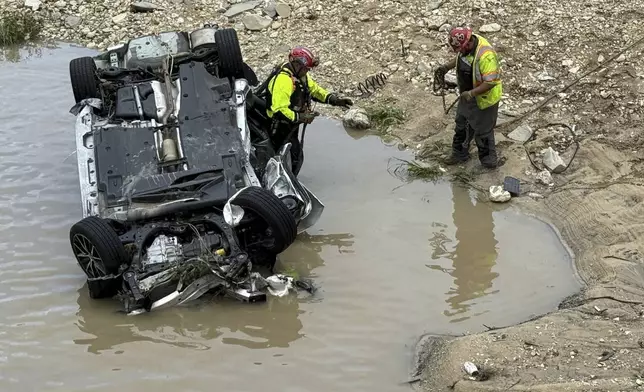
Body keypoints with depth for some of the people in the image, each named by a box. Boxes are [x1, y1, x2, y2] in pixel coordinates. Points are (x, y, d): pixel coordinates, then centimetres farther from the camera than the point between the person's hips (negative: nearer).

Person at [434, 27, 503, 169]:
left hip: (483, 99, -9)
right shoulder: (467, 44, -10)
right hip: (467, 95, 9)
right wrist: (446, 67, 0)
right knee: (461, 125, 23)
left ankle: (489, 161, 30)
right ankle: (460, 153, 43)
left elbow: (491, 81, -34)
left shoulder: (485, 55, -36)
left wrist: (471, 93, -35)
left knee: (482, 131, 9)